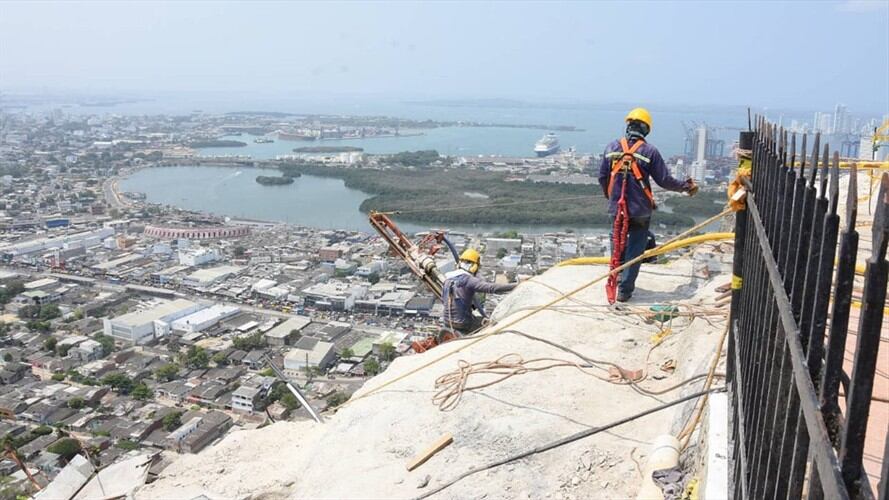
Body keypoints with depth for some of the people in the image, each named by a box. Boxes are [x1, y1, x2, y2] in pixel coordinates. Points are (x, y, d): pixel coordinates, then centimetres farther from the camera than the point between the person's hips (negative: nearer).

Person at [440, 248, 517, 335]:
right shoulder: (469, 280, -17)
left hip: (447, 324, 6)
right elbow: (492, 288, -27)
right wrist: (516, 285, -26)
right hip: (463, 325, -6)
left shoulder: (447, 280, 4)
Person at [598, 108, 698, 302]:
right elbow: (665, 180, -6)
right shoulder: (650, 151, -10)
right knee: (634, 250, 8)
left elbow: (602, 177, 7)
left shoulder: (611, 148, 0)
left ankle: (618, 281, 34)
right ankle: (624, 290, 8)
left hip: (616, 208, 3)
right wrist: (686, 186, 12)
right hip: (640, 211, -3)